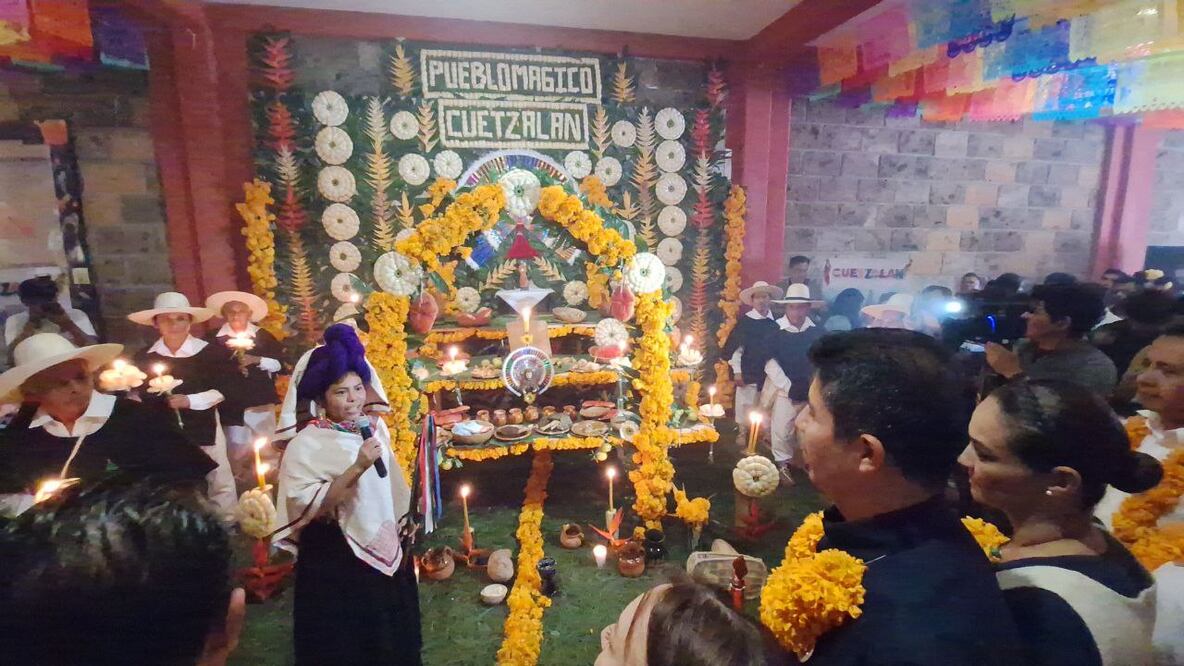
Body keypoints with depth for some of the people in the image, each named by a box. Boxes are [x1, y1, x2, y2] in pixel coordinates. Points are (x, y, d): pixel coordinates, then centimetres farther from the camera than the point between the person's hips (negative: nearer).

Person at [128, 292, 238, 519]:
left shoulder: (209, 351, -8)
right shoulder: (145, 357, 3)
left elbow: (221, 391, -8)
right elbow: (140, 394, 14)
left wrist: (189, 401, -17)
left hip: (203, 427, -3)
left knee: (220, 480, 4)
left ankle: (229, 523, 17)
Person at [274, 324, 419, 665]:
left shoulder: (376, 428, 0)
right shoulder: (305, 444, -16)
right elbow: (308, 509, -25)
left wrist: (401, 540, 12)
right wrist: (357, 468, -32)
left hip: (386, 556, 6)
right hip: (334, 565, -5)